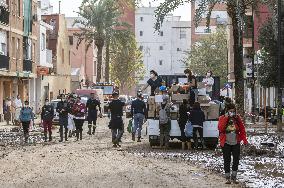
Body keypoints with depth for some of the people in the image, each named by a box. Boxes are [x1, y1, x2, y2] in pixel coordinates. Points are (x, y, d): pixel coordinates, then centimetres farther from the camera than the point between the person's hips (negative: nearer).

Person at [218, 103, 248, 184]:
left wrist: (244, 139, -5)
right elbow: (220, 128, -17)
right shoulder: (222, 118, -2)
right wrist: (226, 118, -18)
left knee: (236, 159, 2)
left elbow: (242, 129, 4)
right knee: (227, 160, 2)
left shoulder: (237, 118, 3)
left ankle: (234, 177, 13)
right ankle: (228, 178, 10)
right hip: (226, 143, -2)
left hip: (236, 143, 2)